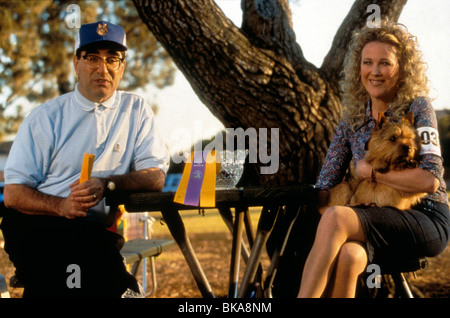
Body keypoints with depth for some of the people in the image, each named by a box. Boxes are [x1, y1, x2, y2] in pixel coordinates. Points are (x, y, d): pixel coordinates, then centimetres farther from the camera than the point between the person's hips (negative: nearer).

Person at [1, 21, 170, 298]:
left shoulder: (137, 111, 12)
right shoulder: (46, 117, 8)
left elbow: (156, 177, 4)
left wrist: (108, 184, -15)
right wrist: (62, 206, -17)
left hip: (97, 230, 1)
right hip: (36, 223, -1)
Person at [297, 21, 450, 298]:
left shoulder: (417, 108, -2)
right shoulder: (352, 121, 11)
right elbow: (325, 186, 7)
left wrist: (371, 172, -9)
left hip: (426, 221, -3)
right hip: (377, 223, 4)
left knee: (336, 218, -31)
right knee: (347, 256, -35)